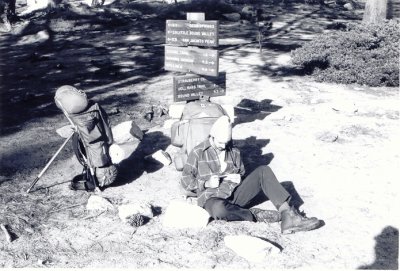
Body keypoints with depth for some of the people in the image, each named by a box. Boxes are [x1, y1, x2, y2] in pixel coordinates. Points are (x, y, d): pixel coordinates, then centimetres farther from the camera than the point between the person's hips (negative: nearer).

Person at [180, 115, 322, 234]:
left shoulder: (234, 152, 14)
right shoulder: (198, 152, 2)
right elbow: (185, 181, 3)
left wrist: (239, 178, 1)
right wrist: (206, 183, -14)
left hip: (235, 195, 5)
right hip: (213, 199, -4)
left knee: (263, 171, -16)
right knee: (219, 209, -43)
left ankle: (288, 215, -27)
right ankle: (257, 215, -23)